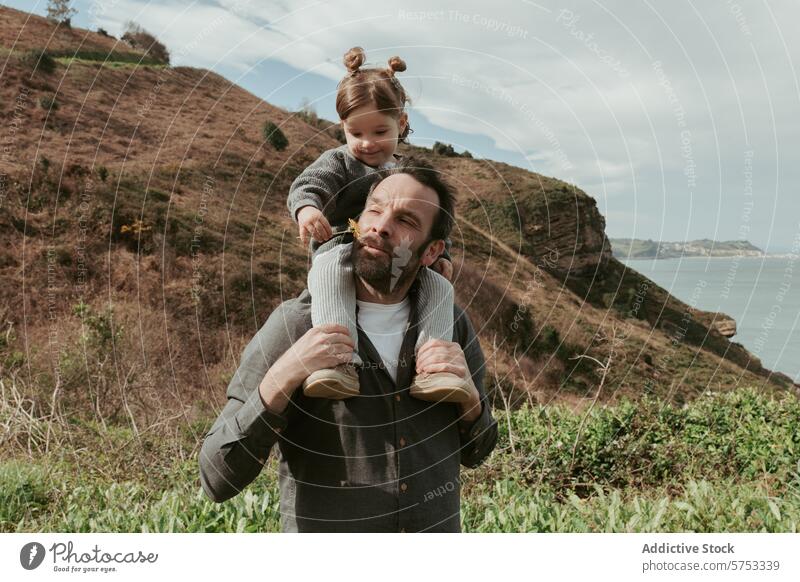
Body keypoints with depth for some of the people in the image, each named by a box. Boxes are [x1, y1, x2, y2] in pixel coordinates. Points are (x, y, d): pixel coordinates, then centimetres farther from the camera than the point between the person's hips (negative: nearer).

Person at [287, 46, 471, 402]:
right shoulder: (337, 163, 8)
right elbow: (308, 185, -13)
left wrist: (442, 255, 11)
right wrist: (306, 208, -38)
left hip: (401, 264, 5)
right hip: (342, 249, -4)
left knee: (439, 286, -20)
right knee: (329, 273, -39)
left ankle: (430, 367, -31)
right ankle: (339, 359, -55)